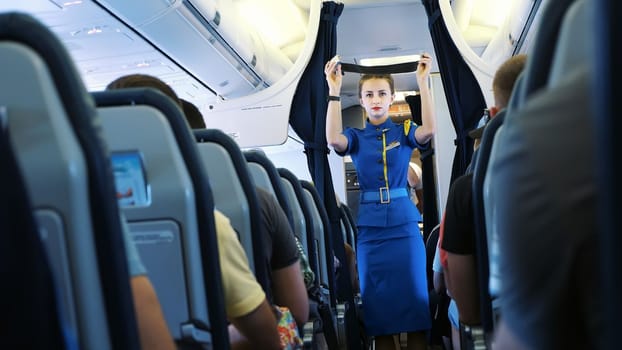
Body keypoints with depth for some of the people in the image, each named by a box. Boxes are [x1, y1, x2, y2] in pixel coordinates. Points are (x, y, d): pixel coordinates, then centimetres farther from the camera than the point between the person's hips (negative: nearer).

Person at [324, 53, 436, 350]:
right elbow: (333, 139, -16)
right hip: (370, 227, 0)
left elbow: (429, 130, -15)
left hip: (404, 223, 0)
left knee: (413, 296, 4)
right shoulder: (356, 137, 6)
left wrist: (422, 82, -16)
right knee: (378, 303, 6)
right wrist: (334, 90, -16)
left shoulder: (405, 131, 6)